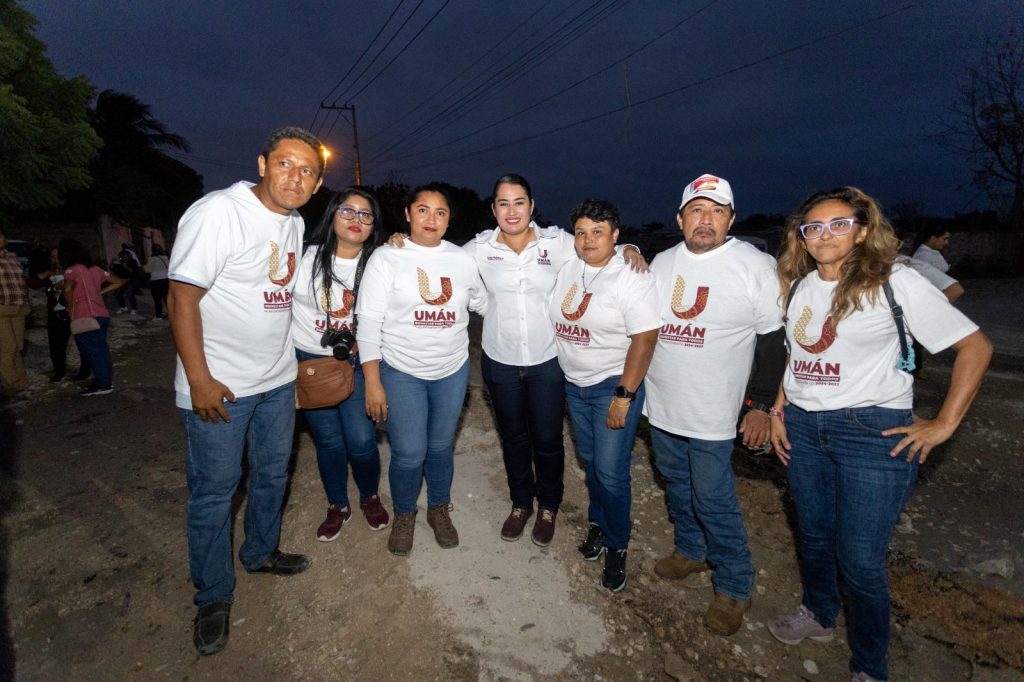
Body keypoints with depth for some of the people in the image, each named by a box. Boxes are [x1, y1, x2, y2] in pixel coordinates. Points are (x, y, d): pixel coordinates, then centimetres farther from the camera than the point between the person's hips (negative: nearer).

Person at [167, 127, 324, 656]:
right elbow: (182, 297, -18)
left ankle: (260, 552, 42)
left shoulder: (294, 224, 7)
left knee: (273, 474, 19)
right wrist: (200, 380, -19)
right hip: (218, 386, -7)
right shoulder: (218, 211, -17)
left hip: (278, 380, 7)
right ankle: (213, 599, 26)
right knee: (213, 491, 7)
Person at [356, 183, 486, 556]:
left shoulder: (463, 259, 2)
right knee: (409, 454, -1)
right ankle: (404, 515, 29)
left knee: (442, 446, 15)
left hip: (453, 371, 3)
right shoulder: (386, 258, -8)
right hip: (401, 372, -3)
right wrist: (372, 382, -12)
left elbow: (484, 304, 16)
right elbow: (369, 323, -10)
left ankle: (439, 509, 40)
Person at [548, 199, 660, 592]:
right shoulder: (567, 270, 4)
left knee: (610, 471, -2)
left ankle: (616, 547, 21)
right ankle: (598, 523, 40)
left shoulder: (632, 277, -16)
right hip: (574, 383, 6)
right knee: (590, 461, 18)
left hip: (614, 385, -6)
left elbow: (644, 339, -19)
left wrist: (623, 397, -20)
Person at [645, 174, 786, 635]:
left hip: (713, 413, -5)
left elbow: (773, 341, -8)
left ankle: (734, 587, 24)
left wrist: (761, 405, -11)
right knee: (677, 486, 20)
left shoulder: (757, 267, -10)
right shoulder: (662, 262, 5)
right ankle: (690, 551, 43)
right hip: (661, 406, 6)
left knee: (713, 500, 2)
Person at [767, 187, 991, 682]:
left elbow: (975, 346, -5)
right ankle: (818, 614, 44)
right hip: (802, 428, 5)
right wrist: (778, 408, 9)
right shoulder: (798, 286, 8)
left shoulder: (895, 282, -8)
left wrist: (943, 425, -9)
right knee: (813, 534, 18)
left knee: (860, 559, 1)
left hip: (873, 432, -5)